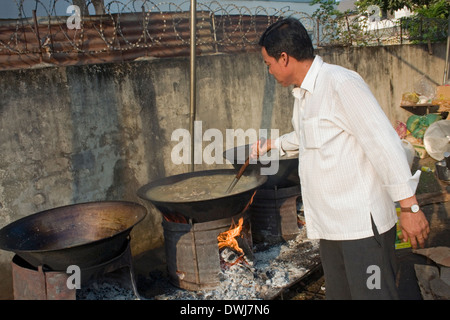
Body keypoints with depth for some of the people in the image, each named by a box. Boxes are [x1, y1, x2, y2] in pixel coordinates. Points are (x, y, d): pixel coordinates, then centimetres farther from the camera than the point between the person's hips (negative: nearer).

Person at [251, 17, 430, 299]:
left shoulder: (341, 83, -17)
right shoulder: (303, 95, 14)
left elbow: (384, 143, -21)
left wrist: (410, 206, -22)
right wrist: (273, 144, 47)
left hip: (363, 223, -9)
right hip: (331, 224, 9)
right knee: (338, 293, 16)